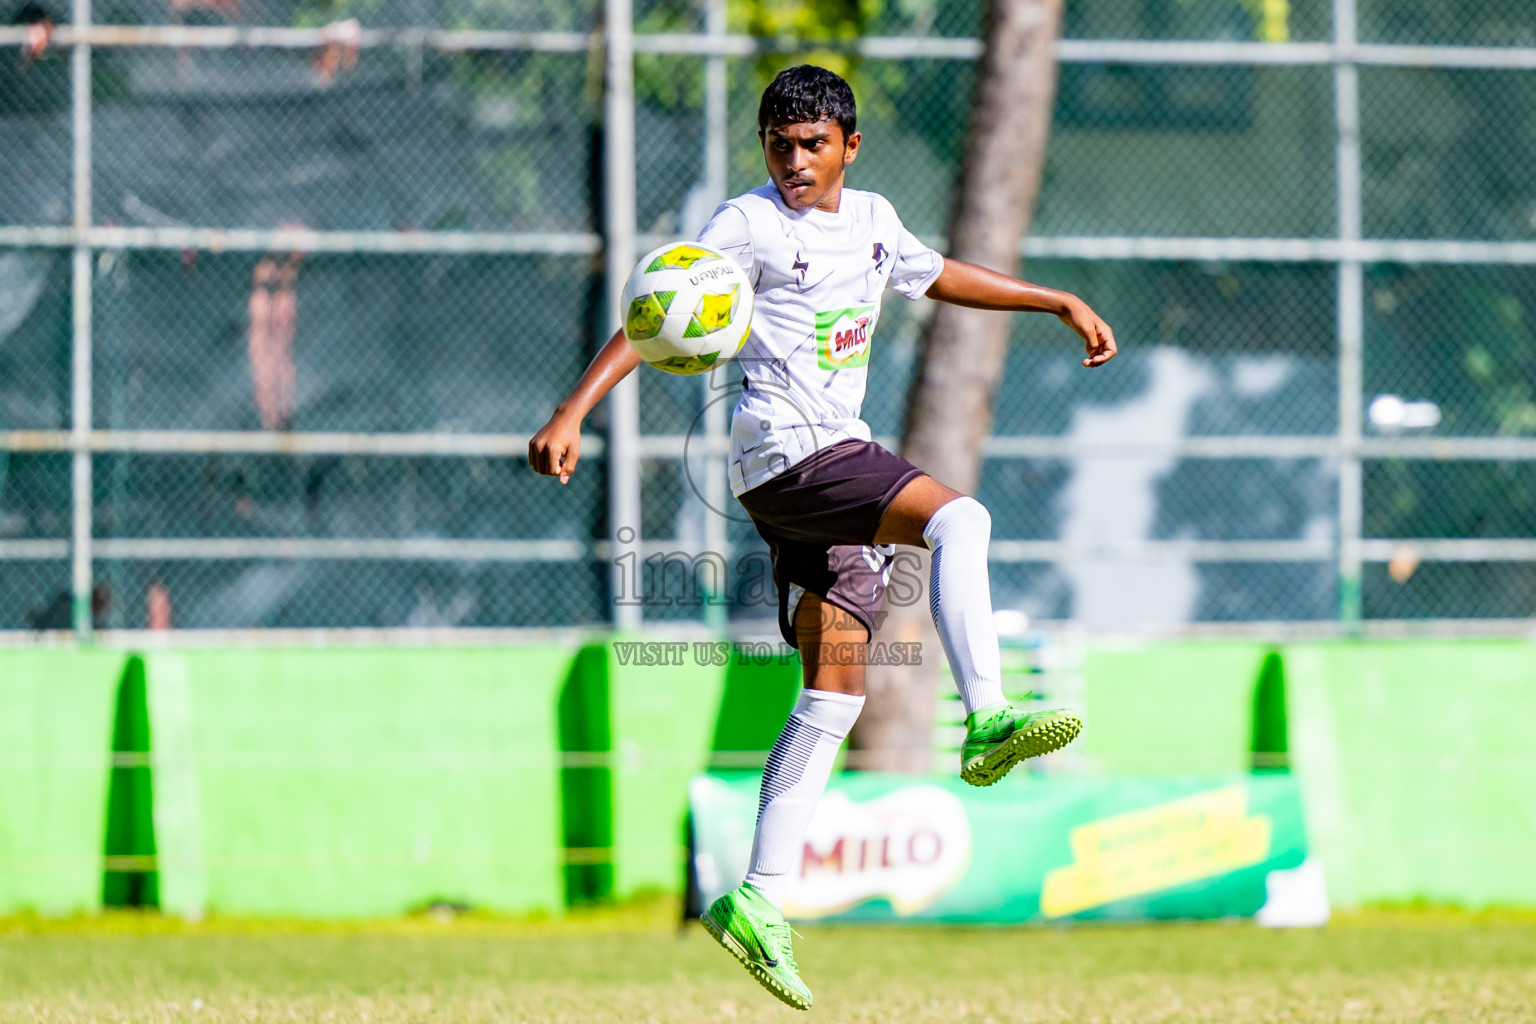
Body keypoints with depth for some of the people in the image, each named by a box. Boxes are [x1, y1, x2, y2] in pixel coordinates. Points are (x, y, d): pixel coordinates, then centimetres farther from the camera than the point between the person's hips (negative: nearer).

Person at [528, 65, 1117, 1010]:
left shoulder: (871, 220, 16)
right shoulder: (749, 225, -5)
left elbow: (940, 278, 34)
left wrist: (1062, 303, 38)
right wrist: (572, 415, -22)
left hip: (839, 456, 8)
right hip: (786, 450, -8)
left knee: (834, 693, 2)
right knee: (960, 519, -27)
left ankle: (760, 900, 2)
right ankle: (988, 723, -36)